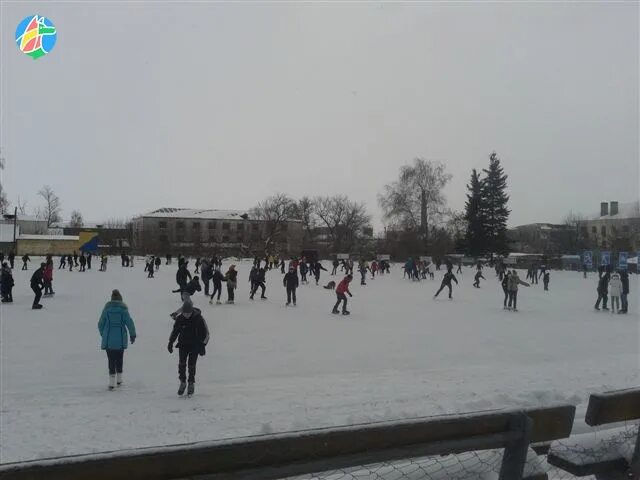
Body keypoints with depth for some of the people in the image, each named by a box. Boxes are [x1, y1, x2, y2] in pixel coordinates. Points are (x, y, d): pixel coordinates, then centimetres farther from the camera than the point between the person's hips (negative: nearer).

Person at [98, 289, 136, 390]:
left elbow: (100, 324, 6)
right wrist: (132, 335, 4)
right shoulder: (123, 309, -6)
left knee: (111, 359, 3)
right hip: (121, 339, 0)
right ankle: (119, 380, 25)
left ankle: (112, 382, -4)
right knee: (119, 359, 16)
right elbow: (129, 323, -8)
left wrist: (103, 334, 22)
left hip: (108, 339, 0)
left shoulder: (106, 308, -1)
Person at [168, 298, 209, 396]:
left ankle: (191, 383, 15)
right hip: (183, 345, 3)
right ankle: (182, 382, 13)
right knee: (181, 364, -4)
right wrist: (171, 342, 8)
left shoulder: (198, 318, -15)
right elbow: (175, 330, 10)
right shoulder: (180, 318, -6)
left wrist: (203, 345, -11)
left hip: (195, 345, -3)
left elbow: (205, 332, -7)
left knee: (192, 365, -2)